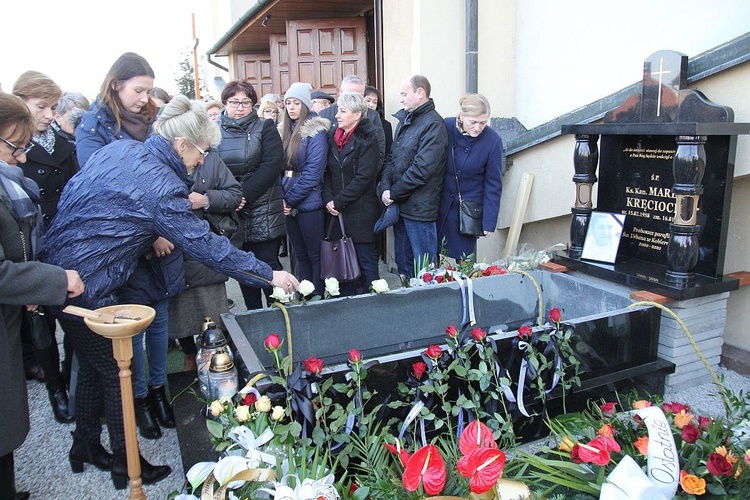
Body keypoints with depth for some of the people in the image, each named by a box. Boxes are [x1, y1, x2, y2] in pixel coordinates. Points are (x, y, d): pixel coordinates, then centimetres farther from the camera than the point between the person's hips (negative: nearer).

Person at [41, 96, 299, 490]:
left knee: (92, 365, 23)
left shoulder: (120, 148, 3)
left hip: (57, 269, 9)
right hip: (87, 288, -9)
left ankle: (84, 446, 40)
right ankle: (126, 465, 23)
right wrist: (269, 276, -12)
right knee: (117, 374, 7)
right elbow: (206, 246, -20)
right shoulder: (161, 187, -22)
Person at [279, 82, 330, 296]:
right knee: (300, 255, 15)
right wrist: (281, 197, -3)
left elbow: (313, 172, -15)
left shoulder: (315, 131, -9)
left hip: (309, 204, -7)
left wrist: (290, 199, -14)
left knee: (315, 256, 3)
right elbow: (279, 168, 11)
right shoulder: (284, 131, 12)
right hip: (289, 205, 7)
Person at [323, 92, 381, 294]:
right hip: (338, 212, 6)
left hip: (361, 211, -6)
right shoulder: (333, 137, 11)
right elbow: (327, 172, 9)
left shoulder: (367, 140, -9)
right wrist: (328, 199, -6)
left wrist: (338, 201, -14)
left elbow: (364, 178, -16)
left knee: (366, 261, 2)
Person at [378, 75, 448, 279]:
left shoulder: (433, 124, -12)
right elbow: (391, 158, 12)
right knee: (403, 262, 18)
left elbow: (422, 169, -19)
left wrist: (394, 193, -12)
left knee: (423, 269, 2)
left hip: (419, 208, -8)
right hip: (400, 205, 8)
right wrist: (385, 187, -4)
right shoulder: (404, 119, 14)